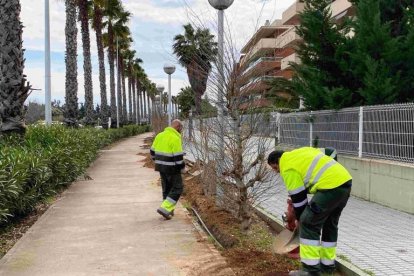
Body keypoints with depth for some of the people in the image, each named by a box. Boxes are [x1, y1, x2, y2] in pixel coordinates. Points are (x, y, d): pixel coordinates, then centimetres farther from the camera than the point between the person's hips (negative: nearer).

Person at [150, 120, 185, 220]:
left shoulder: (159, 135, 7)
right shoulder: (175, 138, -17)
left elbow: (153, 151, 12)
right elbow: (178, 156, -18)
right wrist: (182, 167, -4)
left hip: (161, 166, 8)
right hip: (172, 168, -8)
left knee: (166, 187, 18)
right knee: (177, 188, 3)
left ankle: (169, 210, 22)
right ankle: (165, 208, -6)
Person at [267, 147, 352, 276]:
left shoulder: (288, 167, -1)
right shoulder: (299, 153, 24)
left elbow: (298, 197, 0)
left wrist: (300, 219, 16)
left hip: (332, 186, -10)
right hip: (345, 180, 10)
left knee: (308, 224, -2)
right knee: (330, 224, 20)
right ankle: (328, 265, 28)